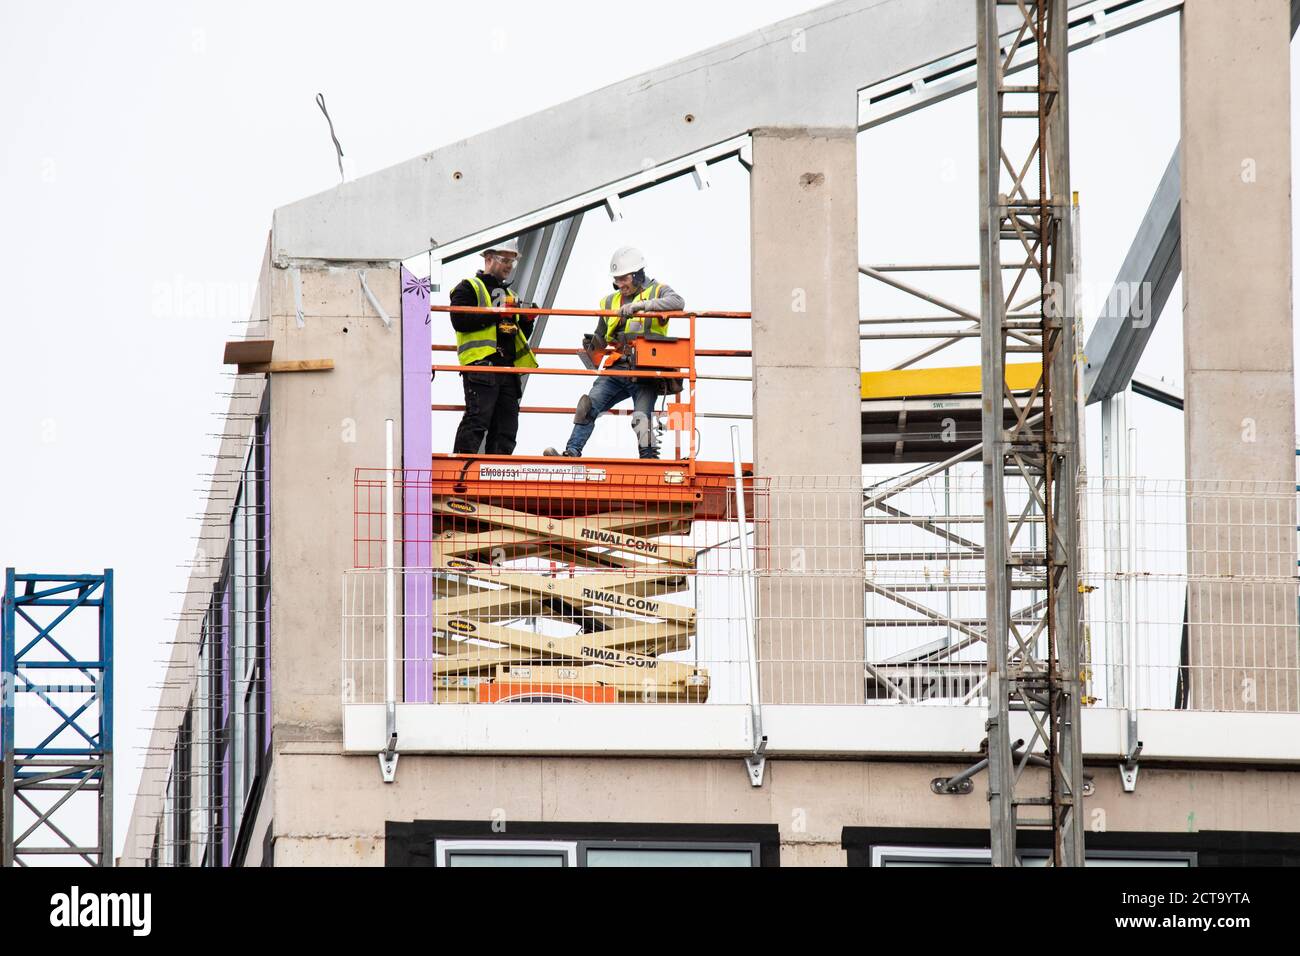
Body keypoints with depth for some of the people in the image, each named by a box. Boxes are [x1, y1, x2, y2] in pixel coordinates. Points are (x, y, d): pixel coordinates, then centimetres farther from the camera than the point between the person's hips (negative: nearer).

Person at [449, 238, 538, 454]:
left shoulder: (508, 294, 29)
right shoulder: (468, 288, 5)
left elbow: (521, 336, 31)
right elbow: (460, 321, -13)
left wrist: (526, 321, 9)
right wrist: (497, 314, -13)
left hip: (508, 368, 8)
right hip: (480, 366, -8)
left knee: (506, 428, 4)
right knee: (477, 420, -17)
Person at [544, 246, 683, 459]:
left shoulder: (657, 291, 3)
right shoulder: (611, 302, 20)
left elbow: (678, 302, -20)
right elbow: (602, 338, 29)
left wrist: (640, 305, -27)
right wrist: (592, 342, 3)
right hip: (616, 369, 5)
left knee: (642, 419, -17)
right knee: (588, 405, -11)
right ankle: (571, 453, -13)